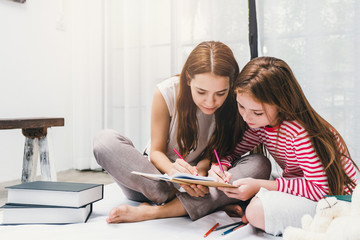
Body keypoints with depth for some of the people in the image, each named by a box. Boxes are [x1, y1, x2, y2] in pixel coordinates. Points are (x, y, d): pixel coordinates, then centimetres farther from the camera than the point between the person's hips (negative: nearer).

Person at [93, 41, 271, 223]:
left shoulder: (233, 104, -12)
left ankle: (153, 211, -30)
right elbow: (156, 151, -11)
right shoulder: (166, 93, -16)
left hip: (199, 183, 1)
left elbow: (215, 151, -5)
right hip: (155, 178, 0)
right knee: (105, 140, -26)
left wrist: (201, 168, -29)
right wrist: (172, 169, -34)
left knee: (260, 165, -25)